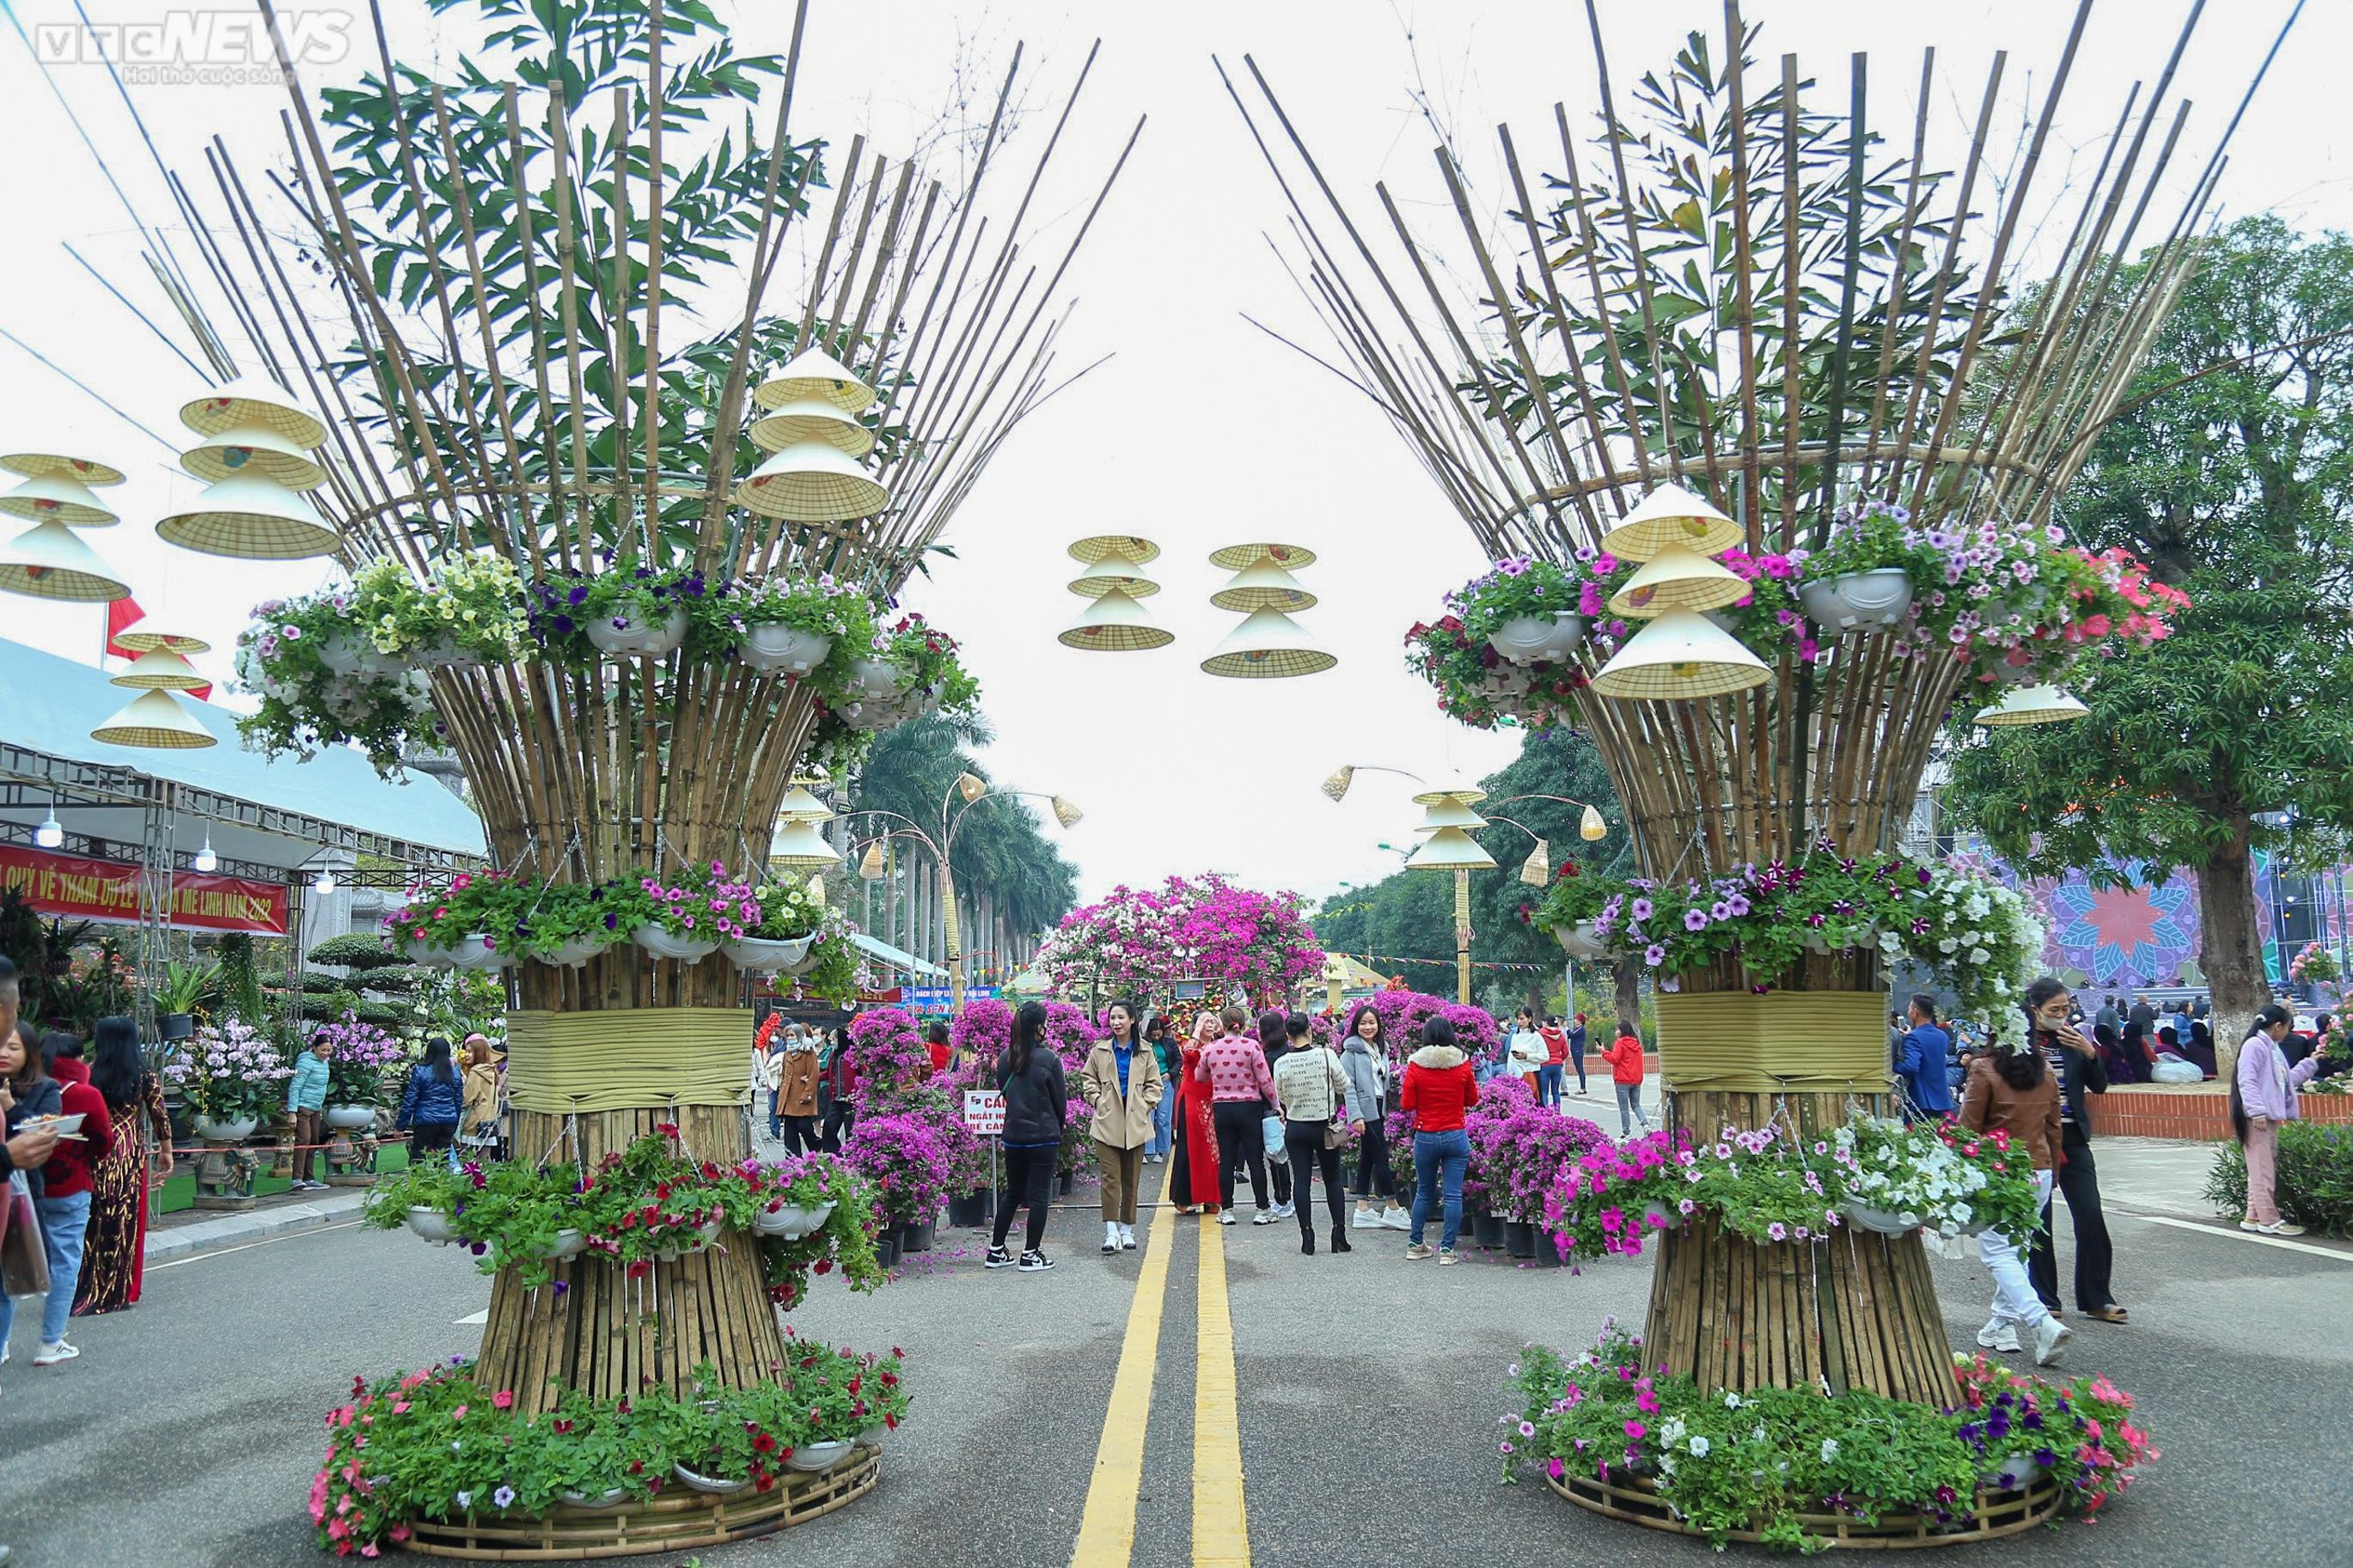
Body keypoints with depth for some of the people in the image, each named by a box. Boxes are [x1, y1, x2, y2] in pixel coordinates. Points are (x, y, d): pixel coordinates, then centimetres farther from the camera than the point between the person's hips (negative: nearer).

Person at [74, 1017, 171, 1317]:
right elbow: (160, 1115, -1)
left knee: (93, 1223, 8)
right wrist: (166, 1152, 9)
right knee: (125, 1223, 6)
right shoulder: (145, 1075, 0)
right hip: (130, 1157, -1)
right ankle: (119, 1293, 10)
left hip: (93, 1156, 1)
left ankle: (85, 1293, 10)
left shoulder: (88, 1073, 0)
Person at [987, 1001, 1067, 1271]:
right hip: (1043, 1137, -5)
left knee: (1012, 1193, 17)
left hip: (1013, 1135, 5)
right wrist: (1058, 1127, 13)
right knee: (1039, 1196, 4)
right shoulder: (1049, 1059, -13)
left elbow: (1003, 1091, 11)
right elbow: (1060, 1100, -5)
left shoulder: (1005, 1058, 1)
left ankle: (996, 1251, 20)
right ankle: (1031, 1255, 7)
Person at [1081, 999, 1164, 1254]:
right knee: (1110, 1178, -9)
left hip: (1135, 1123, 1)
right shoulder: (1100, 1049, 4)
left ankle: (1127, 1230, 16)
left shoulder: (1145, 1051, 5)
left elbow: (1154, 1084, 11)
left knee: (1132, 1180, 6)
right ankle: (1111, 1231, -11)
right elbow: (1087, 1078, 11)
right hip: (1107, 1122, -1)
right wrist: (1097, 1101, -1)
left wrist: (1145, 1105, -1)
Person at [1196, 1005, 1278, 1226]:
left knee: (1226, 1160, 9)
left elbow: (1199, 1077, 15)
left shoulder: (1211, 1048, -1)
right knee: (1255, 1160, 4)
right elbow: (1265, 1080, -8)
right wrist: (1275, 1104, 4)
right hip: (1249, 1107, -2)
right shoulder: (1252, 1046, -10)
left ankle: (1226, 1210, 11)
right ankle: (1263, 1210, 6)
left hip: (1221, 1108, 2)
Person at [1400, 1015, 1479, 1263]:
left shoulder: (1415, 1065, -8)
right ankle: (1447, 1249, 2)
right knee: (1453, 1194, 3)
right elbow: (1472, 1099, 7)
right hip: (1456, 1137, -1)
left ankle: (1415, 1244, 23)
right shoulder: (1462, 1064, -5)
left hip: (1425, 1137, 1)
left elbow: (1406, 1104, -5)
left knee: (1424, 1193, 16)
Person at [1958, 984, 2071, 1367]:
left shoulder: (1985, 1069, -13)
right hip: (2039, 1173, 6)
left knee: (1998, 1252, -3)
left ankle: (2043, 1324, -19)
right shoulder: (2045, 1070, 4)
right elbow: (2053, 1127, 13)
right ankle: (2003, 1324, 21)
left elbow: (1969, 1128, -9)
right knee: (2017, 1248, 15)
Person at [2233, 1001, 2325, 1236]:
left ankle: (2254, 1217, 17)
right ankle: (2269, 1220, -5)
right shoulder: (2255, 1046, -12)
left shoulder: (2273, 1049, 21)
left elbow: (2287, 1079, 32)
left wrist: (2310, 1063, 34)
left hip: (2270, 1118, 11)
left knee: (2266, 1169, 12)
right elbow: (2247, 1081, -20)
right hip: (2257, 1118, -11)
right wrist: (2257, 1112, -24)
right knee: (2262, 1169, -7)